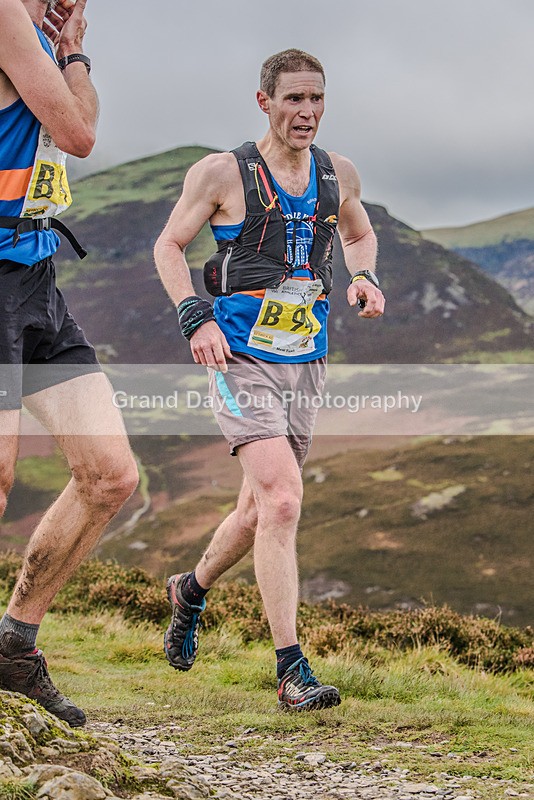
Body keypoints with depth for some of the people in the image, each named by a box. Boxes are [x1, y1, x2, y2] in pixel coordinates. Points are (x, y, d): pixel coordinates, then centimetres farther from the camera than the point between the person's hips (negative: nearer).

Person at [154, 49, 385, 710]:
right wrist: (195, 317, -11)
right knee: (281, 501, -20)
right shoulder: (223, 173, -5)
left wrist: (363, 278, 6)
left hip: (306, 363, 6)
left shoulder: (339, 175, 9)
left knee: (260, 511, 17)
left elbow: (359, 235, 28)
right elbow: (169, 244, 3)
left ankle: (191, 590, 46)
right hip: (242, 361, -6)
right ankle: (291, 670, -16)